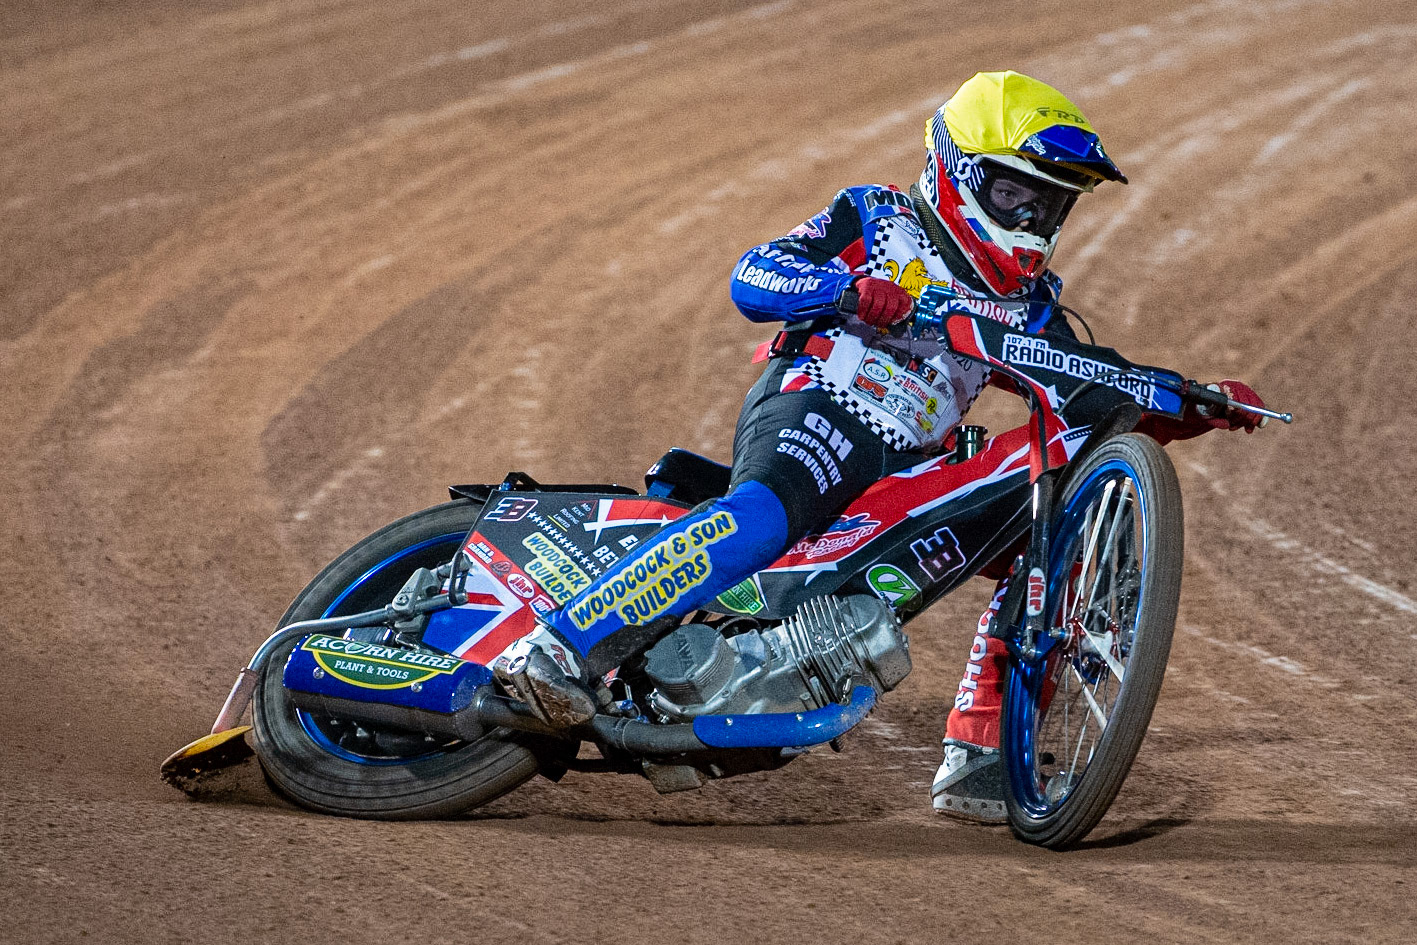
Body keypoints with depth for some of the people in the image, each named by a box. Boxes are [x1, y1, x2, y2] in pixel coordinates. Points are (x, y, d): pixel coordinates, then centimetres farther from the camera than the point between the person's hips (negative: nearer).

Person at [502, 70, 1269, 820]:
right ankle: (562, 643, -45)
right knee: (761, 520, -38)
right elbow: (752, 276, -1)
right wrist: (849, 287, -19)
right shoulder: (875, 219, 10)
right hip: (815, 411, -6)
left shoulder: (1028, 305, 24)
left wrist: (1195, 408, 6)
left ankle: (976, 753, -9)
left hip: (912, 468, 7)